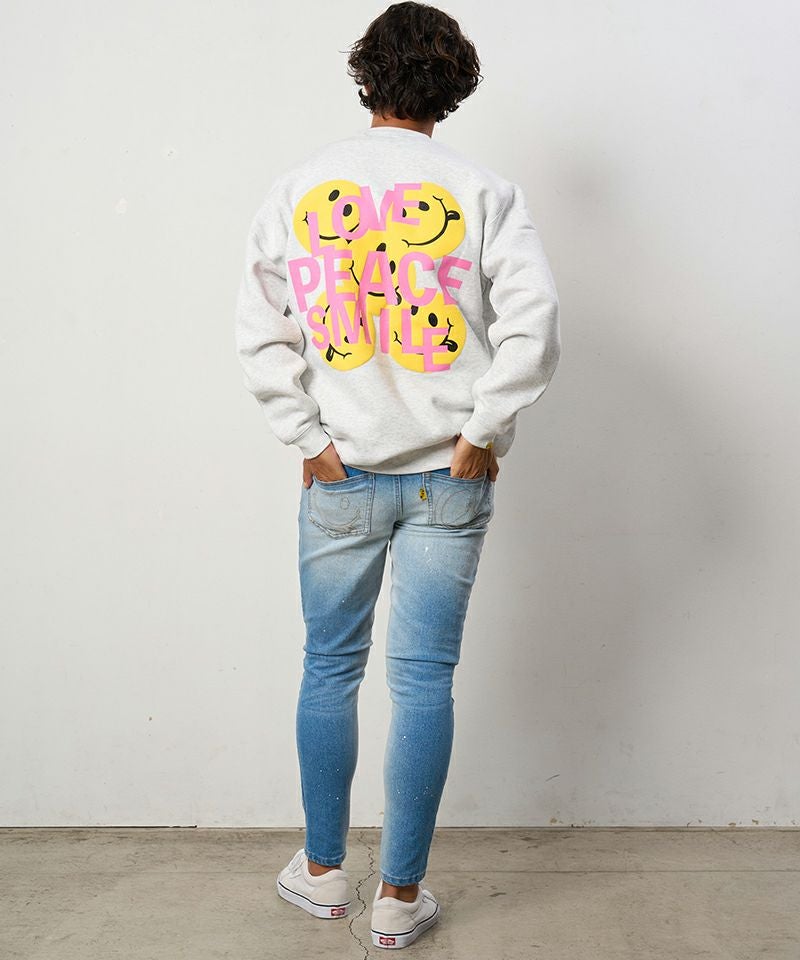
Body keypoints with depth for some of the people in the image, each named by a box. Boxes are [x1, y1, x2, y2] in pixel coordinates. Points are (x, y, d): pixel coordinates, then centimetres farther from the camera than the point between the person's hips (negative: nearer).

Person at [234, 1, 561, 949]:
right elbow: (534, 321, -14)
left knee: (330, 668, 15)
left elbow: (259, 332, -4)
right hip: (448, 478, -1)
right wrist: (481, 435, -7)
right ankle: (400, 896, 17)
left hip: (339, 475, 1)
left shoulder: (299, 186, 0)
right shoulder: (482, 192, -4)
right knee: (423, 679, 6)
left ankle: (322, 869, 30)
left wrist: (309, 440, 0)